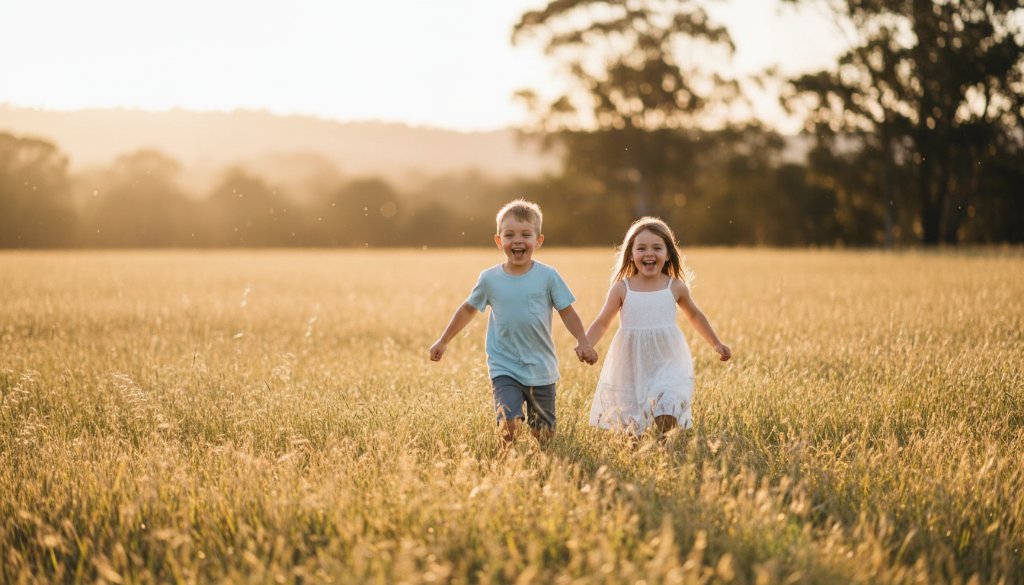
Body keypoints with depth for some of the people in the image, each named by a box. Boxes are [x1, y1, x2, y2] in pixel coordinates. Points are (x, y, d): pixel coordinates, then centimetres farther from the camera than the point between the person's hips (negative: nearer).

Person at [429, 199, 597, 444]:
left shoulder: (548, 276, -5)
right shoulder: (490, 279, -2)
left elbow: (567, 312, 1)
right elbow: (468, 309, 14)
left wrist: (583, 343, -15)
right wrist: (443, 341, 18)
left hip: (541, 369, 1)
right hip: (504, 368, -1)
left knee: (544, 434, 7)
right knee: (509, 424, -20)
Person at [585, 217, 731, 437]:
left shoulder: (676, 287, -1)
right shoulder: (622, 289, -3)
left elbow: (694, 315, 17)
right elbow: (602, 322, 5)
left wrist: (716, 343, 23)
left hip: (667, 363, 0)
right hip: (631, 366, 1)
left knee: (666, 419, -16)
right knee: (630, 426, 4)